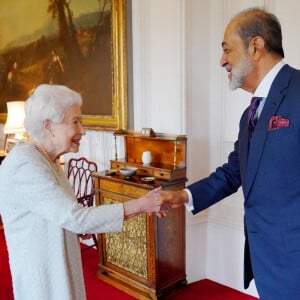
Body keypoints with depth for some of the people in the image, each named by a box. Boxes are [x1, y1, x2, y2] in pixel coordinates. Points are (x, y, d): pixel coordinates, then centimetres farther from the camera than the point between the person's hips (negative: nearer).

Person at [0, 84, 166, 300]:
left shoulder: (48, 160, 6)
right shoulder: (25, 165, -24)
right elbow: (77, 218, -28)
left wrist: (82, 228, -5)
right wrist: (140, 205, -25)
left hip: (60, 270, 9)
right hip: (42, 278, -8)